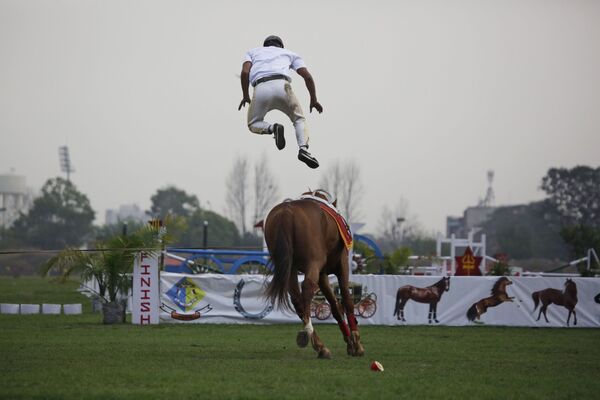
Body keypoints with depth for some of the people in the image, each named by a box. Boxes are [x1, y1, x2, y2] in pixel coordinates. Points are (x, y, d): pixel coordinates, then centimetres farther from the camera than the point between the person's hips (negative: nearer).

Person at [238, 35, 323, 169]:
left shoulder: (253, 52, 33)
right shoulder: (289, 53, 33)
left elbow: (245, 72, 12)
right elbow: (307, 76, 20)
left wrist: (245, 96, 21)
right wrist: (313, 100, 29)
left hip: (260, 89, 0)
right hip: (282, 86, 0)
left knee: (253, 125, 22)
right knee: (299, 120, 20)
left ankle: (273, 128, -13)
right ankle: (303, 148, -11)